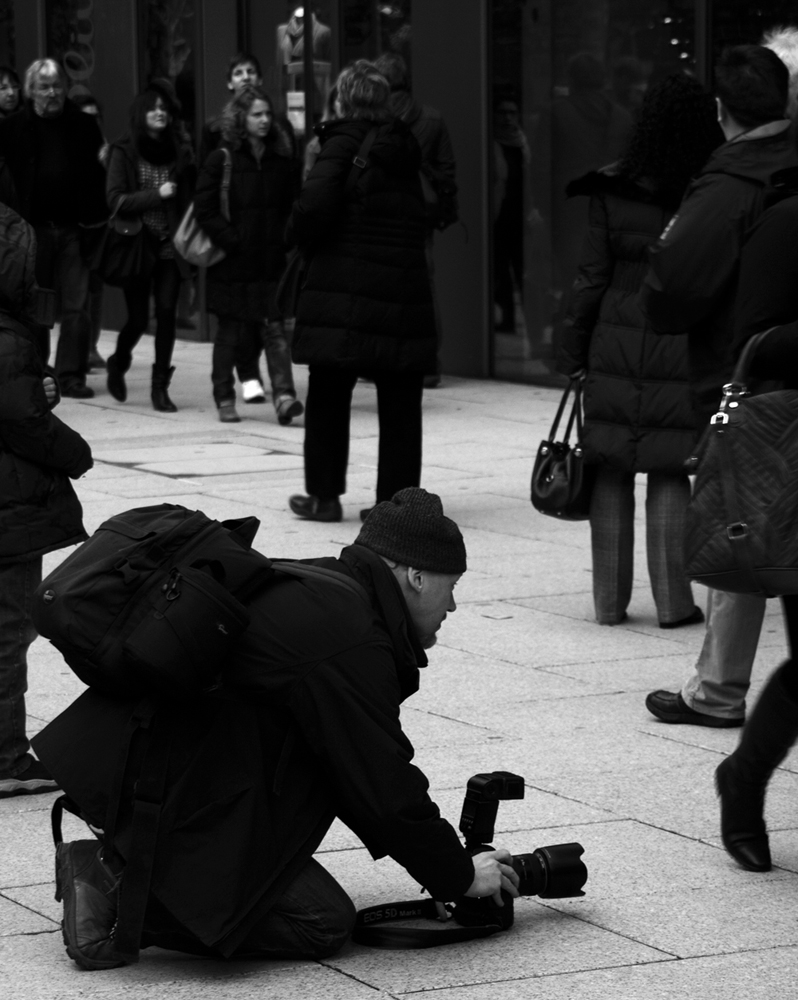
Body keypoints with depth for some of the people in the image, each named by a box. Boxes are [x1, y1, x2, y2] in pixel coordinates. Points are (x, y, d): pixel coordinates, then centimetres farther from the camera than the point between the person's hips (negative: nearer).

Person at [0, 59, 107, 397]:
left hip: (72, 228, 1)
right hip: (32, 229, -1)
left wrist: (97, 218, -4)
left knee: (76, 306, -2)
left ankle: (71, 375, 2)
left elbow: (99, 176, 7)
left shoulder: (84, 126, 7)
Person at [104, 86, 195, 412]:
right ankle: (118, 363, 31)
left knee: (166, 313, -7)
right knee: (138, 317, -1)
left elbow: (188, 199, 11)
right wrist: (156, 195, -17)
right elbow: (116, 201, -8)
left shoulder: (179, 153, 8)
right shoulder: (124, 153, -1)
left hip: (170, 248, 2)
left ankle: (160, 386, 3)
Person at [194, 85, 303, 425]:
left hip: (271, 261, 2)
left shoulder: (281, 160, 8)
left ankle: (283, 396, -15)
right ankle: (225, 399, 16)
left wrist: (284, 239, 2)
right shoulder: (221, 160, -4)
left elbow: (290, 205, 15)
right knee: (231, 331, 6)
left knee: (274, 327, -7)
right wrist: (231, 240, -12)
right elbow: (204, 208, -7)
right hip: (233, 263, -2)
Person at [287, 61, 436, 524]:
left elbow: (315, 204, -18)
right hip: (405, 288, 5)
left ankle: (324, 494, 11)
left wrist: (303, 238, 1)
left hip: (345, 285, -5)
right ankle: (397, 497, 7)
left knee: (329, 396, 7)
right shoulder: (405, 148, 11)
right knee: (400, 403, 7)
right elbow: (431, 211, 13)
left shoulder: (343, 143, -7)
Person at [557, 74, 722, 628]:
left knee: (611, 474, 8)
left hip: (616, 346, 1)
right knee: (670, 476, 5)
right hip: (683, 350, -1)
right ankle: (673, 602, 6)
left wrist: (573, 352, 7)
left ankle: (610, 601, 12)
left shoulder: (613, 192, -3)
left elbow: (592, 277, 0)